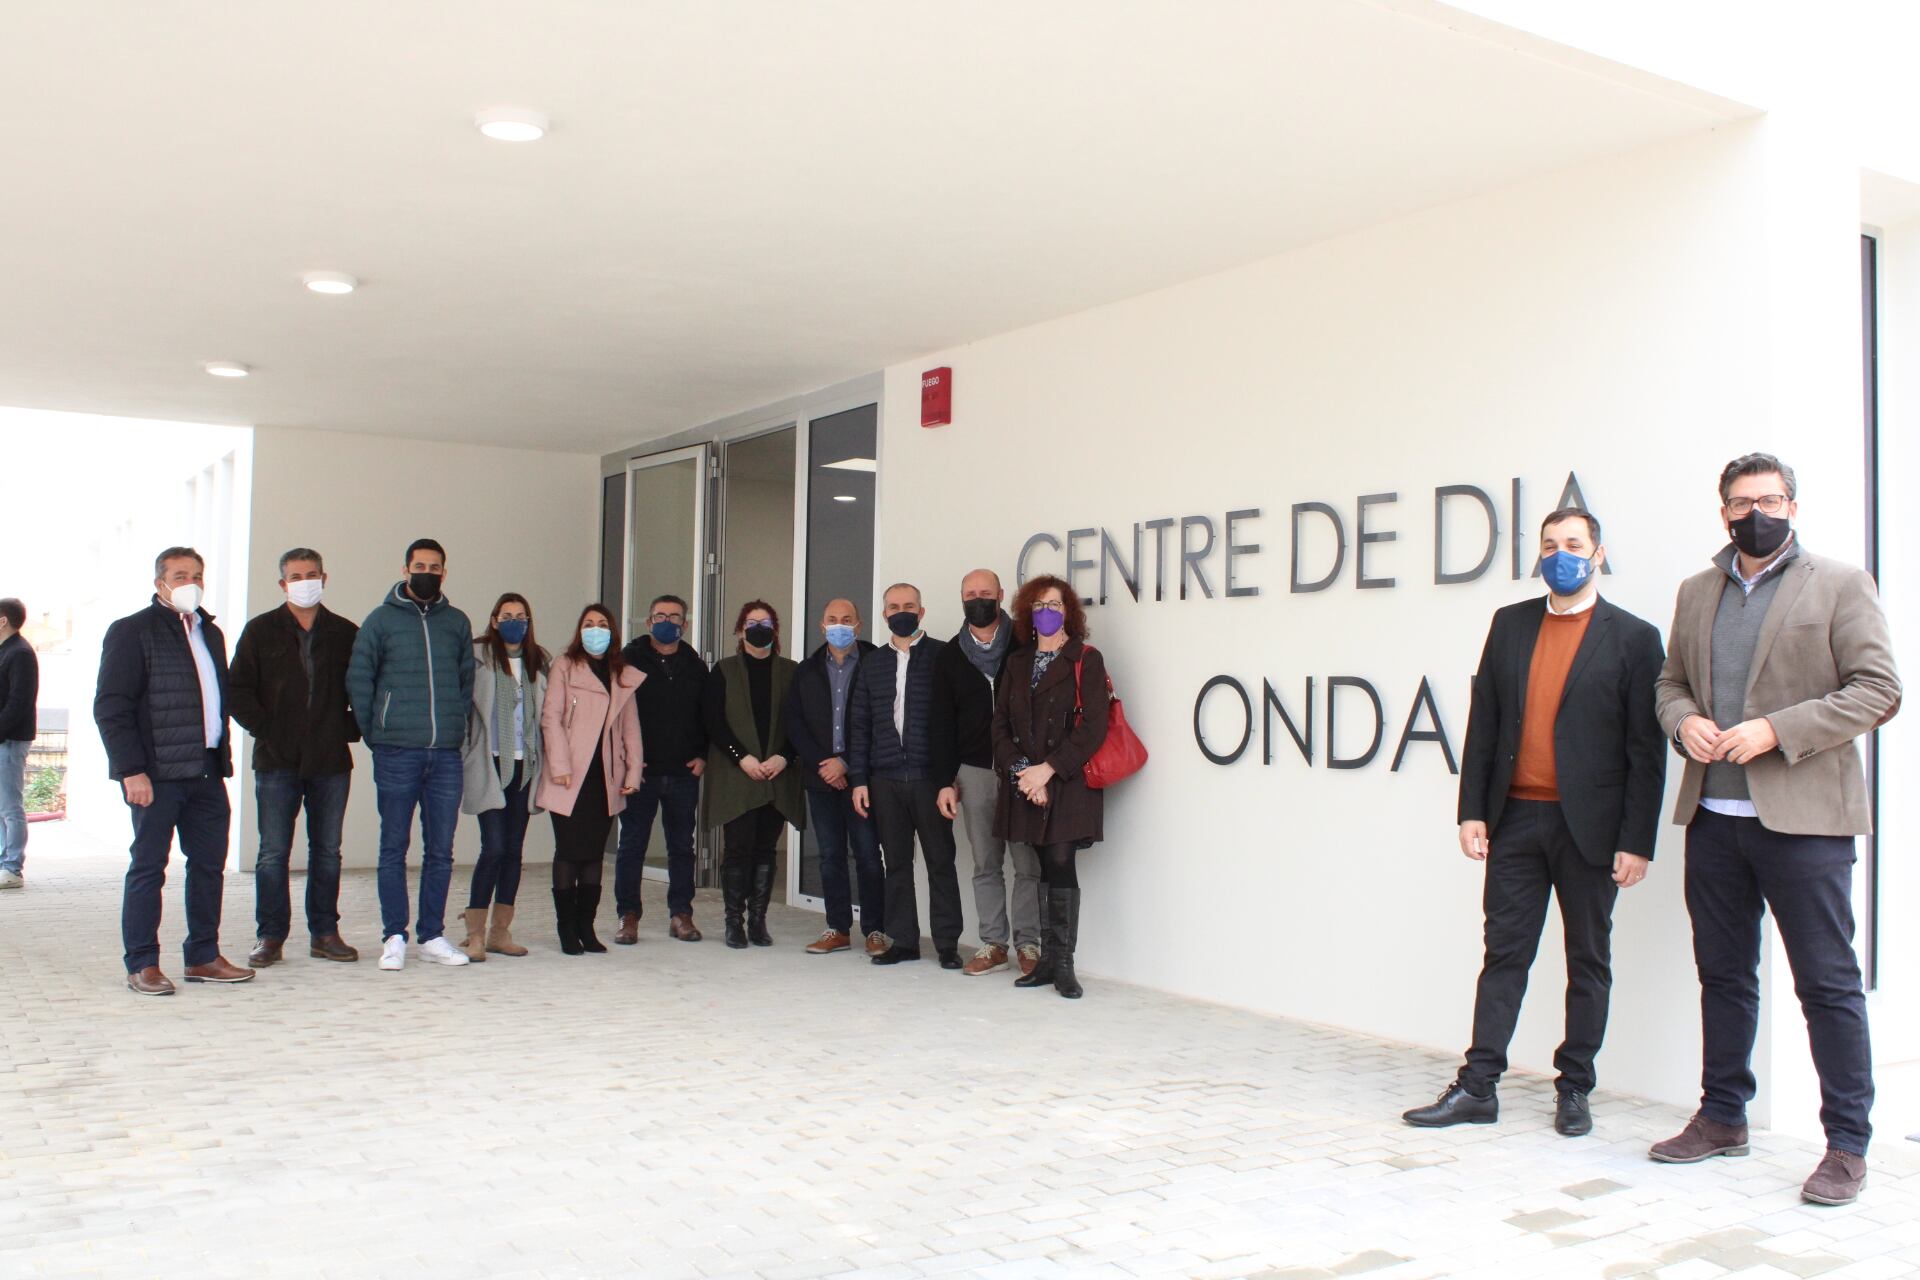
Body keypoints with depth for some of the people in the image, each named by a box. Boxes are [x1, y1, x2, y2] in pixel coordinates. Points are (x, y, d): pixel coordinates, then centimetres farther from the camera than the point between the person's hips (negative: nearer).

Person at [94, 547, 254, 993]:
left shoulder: (210, 633, 18)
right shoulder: (131, 632, -2)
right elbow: (110, 707, -8)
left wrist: (223, 756, 11)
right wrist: (131, 770, -15)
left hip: (206, 772, 6)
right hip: (156, 773, -6)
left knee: (209, 863, 8)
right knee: (148, 867, 0)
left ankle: (204, 957, 17)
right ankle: (142, 965, 7)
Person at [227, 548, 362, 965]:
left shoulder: (346, 633, 8)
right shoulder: (261, 630, 5)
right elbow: (238, 691, 3)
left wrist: (351, 729, 1)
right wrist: (266, 730, -7)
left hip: (331, 759, 2)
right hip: (277, 760, -1)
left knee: (327, 851, 7)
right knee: (273, 852, 0)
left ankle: (325, 933, 15)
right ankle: (270, 936, 8)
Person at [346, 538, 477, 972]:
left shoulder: (457, 623, 11)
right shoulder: (381, 620, 3)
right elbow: (358, 681, 3)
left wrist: (458, 727, 7)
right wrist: (376, 735, 0)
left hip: (446, 755, 3)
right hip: (396, 753, -3)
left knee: (441, 850, 6)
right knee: (394, 847, 2)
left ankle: (432, 936, 14)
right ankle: (394, 937, 8)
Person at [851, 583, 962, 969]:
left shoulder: (942, 656, 0)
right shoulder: (872, 663, 13)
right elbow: (861, 725, 13)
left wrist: (950, 777, -8)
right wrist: (859, 780, 6)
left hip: (930, 777, -4)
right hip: (886, 779, 4)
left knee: (940, 861, 1)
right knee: (896, 862, 8)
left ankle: (947, 943, 8)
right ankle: (903, 940, 16)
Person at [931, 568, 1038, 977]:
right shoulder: (950, 655, 9)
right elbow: (942, 723, 10)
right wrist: (947, 779, 4)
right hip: (974, 771, 3)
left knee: (1028, 863, -1)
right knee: (985, 864, 8)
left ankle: (1028, 943, 8)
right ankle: (993, 943, 15)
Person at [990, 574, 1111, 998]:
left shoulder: (1085, 660, 0)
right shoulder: (1017, 662, 15)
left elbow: (1093, 727, -8)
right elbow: (1001, 723, 10)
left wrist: (1048, 769, -13)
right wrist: (1019, 771, -6)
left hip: (1068, 783, -4)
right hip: (1025, 784, 4)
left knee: (1061, 864, -10)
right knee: (1046, 868, 6)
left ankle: (1063, 964, -4)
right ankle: (1048, 961, 11)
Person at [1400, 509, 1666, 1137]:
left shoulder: (1632, 637, -1)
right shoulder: (1510, 624, 9)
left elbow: (1646, 749, -4)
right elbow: (1483, 723, 8)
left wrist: (1637, 841, -9)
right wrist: (1472, 810, 2)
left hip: (1589, 826, -2)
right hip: (1516, 818, 3)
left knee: (1588, 961, 9)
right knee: (1504, 952, 5)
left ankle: (1575, 1089, 21)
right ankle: (1478, 1088, 9)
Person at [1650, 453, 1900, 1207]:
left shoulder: (1840, 585, -1)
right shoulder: (1697, 593, 14)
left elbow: (1878, 691, -7)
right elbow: (1672, 682, 20)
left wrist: (1775, 730, -17)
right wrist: (1684, 721, -3)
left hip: (1803, 816, -5)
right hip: (1713, 815, 5)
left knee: (1828, 983, -1)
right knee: (1723, 974, 14)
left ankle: (1847, 1145, 10)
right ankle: (1723, 1118, 26)